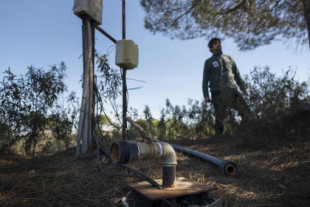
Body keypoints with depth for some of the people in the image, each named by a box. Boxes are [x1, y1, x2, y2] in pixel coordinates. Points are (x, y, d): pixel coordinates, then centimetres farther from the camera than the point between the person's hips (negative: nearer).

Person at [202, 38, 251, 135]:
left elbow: (237, 74, 24)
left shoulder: (229, 58, 22)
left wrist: (243, 87, 15)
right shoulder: (209, 62, 13)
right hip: (217, 93, -2)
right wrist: (206, 95, -3)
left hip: (232, 90, 2)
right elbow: (205, 80, 8)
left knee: (245, 111, -13)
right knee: (219, 117, -4)